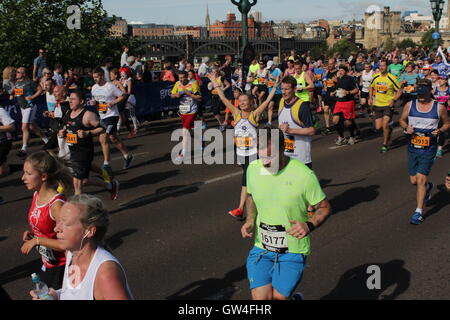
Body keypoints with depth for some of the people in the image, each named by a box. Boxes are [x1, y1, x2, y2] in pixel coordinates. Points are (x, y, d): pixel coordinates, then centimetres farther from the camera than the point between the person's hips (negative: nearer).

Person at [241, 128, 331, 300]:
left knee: (278, 297, -7)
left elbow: (324, 208, -5)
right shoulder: (253, 168, -4)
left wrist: (309, 225, -23)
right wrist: (250, 220, 0)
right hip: (261, 248, 3)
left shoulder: (304, 175, -17)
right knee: (260, 297, -8)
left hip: (293, 252, -3)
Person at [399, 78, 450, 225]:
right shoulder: (410, 105, 1)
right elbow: (402, 120, 15)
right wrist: (406, 128, -7)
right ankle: (427, 187, 46)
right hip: (413, 147, 3)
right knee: (414, 181, 9)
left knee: (421, 179, -11)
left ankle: (419, 211, 1)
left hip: (429, 149, -3)